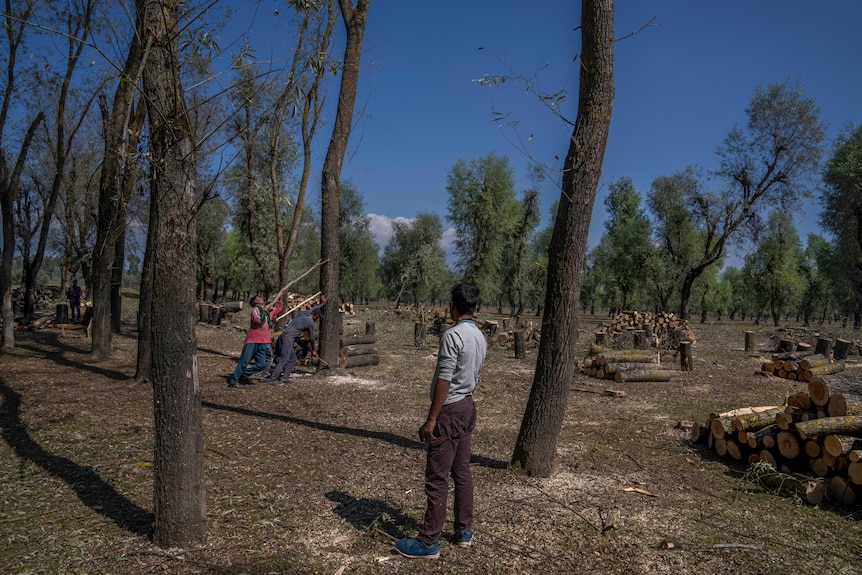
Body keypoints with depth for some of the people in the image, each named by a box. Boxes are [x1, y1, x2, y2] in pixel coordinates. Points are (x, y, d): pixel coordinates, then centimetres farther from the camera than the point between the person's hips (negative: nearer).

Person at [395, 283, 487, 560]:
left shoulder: (453, 335, -19)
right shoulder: (480, 337, 8)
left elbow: (444, 380, -21)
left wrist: (432, 419, -18)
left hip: (450, 411, -9)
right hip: (468, 407, 9)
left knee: (437, 478, -3)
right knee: (462, 472, 16)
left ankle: (429, 542, 4)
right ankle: (464, 531, 25)